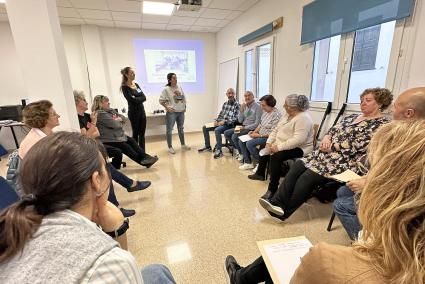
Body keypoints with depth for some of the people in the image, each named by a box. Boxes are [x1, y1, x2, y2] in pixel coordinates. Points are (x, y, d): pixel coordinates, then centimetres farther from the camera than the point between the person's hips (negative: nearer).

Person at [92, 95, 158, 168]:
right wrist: (118, 120, -3)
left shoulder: (110, 110, 12)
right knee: (126, 148, -12)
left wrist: (118, 119, -10)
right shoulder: (100, 113, -17)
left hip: (118, 135, 9)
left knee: (131, 141, -2)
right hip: (109, 140, -9)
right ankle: (143, 160, -4)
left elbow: (123, 118, 12)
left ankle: (145, 157, -4)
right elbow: (114, 124, -24)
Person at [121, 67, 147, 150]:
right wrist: (140, 98, -7)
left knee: (142, 133, 9)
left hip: (142, 110, 6)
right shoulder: (125, 87, -8)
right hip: (133, 112, -6)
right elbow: (132, 100, -20)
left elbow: (144, 97, 2)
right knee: (135, 133, 2)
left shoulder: (136, 84, 11)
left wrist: (136, 98, -12)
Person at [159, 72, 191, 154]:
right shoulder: (166, 89, -9)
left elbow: (184, 98, 16)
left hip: (181, 111, 5)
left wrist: (184, 107, 8)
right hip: (171, 112, -5)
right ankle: (170, 147, 11)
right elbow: (161, 100, -7)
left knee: (181, 129, 16)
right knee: (169, 130, 1)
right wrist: (167, 107, -16)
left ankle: (183, 144, 29)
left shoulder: (179, 87, 7)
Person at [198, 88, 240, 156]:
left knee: (217, 130, -36)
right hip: (221, 123, 8)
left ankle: (219, 150, -28)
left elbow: (236, 118, -16)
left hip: (229, 125, -8)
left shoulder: (237, 105, -8)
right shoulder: (225, 104, 14)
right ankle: (207, 146, 15)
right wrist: (216, 121, -1)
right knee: (205, 127, 4)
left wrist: (224, 121, -22)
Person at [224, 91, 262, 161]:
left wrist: (245, 128, -20)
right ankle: (238, 149, 10)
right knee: (226, 133, -1)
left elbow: (257, 124, -16)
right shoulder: (245, 106, 10)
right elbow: (240, 121, 8)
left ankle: (242, 153, -3)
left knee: (234, 136, -26)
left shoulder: (257, 107, -11)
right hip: (243, 127, 8)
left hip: (251, 129, -8)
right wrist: (241, 110, -5)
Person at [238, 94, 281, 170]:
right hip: (259, 135, 10)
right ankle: (248, 163, 5)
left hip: (268, 137, -9)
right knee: (241, 141, 0)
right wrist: (254, 132, 4)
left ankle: (259, 163, -7)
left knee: (249, 143, -27)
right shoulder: (265, 111, 8)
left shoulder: (276, 115, -20)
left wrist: (259, 135, -20)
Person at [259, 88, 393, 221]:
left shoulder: (382, 124, -4)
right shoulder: (351, 117, 20)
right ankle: (277, 202, -15)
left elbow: (356, 146, -15)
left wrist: (330, 147, -11)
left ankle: (284, 211, -10)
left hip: (346, 161, -7)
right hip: (328, 153, 8)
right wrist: (327, 138, -7)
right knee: (297, 166, -13)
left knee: (308, 176, -23)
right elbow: (333, 130, 16)